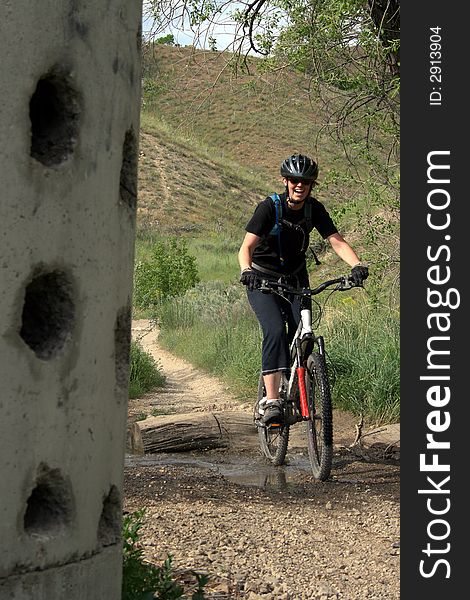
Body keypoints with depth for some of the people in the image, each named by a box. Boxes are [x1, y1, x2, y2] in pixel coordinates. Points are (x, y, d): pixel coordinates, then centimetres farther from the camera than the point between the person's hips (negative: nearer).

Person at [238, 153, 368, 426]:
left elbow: (337, 241, -16)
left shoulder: (314, 209, -9)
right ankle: (271, 401, -29)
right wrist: (246, 270, -50)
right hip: (263, 280, -4)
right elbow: (246, 246, -29)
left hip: (295, 279, 4)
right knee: (275, 331, -25)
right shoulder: (269, 207, -21)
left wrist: (357, 264, -35)